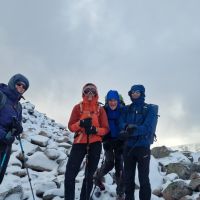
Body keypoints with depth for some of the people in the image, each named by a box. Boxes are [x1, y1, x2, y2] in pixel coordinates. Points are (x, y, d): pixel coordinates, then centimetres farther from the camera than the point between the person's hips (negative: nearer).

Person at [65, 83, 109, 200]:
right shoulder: (78, 107, 6)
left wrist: (95, 130, -17)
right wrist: (81, 123, -19)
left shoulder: (100, 109, 6)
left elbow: (106, 129, 2)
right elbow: (71, 126, 0)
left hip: (95, 144, 1)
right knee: (70, 174, -9)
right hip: (80, 142, -1)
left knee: (89, 175, 9)